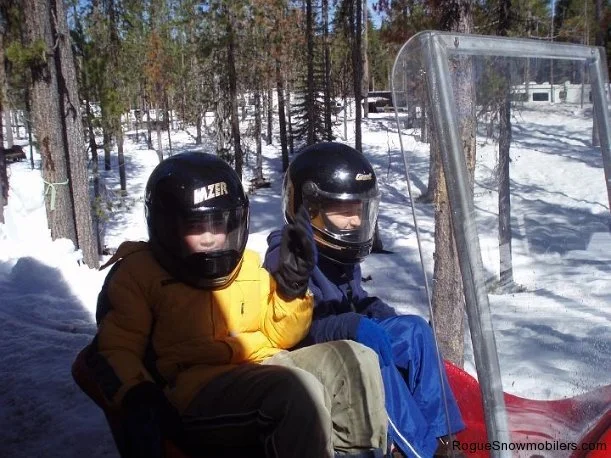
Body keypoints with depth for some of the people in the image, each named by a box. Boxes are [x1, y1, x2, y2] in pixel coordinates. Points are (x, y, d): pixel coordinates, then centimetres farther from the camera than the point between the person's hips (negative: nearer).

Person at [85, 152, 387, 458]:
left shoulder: (248, 267, 20)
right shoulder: (139, 272, 6)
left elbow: (277, 337, 21)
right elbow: (116, 348, 2)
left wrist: (292, 288, 4)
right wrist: (137, 397, -17)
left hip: (264, 370, 7)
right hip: (196, 388, -6)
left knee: (353, 360, -10)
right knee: (297, 389, -34)